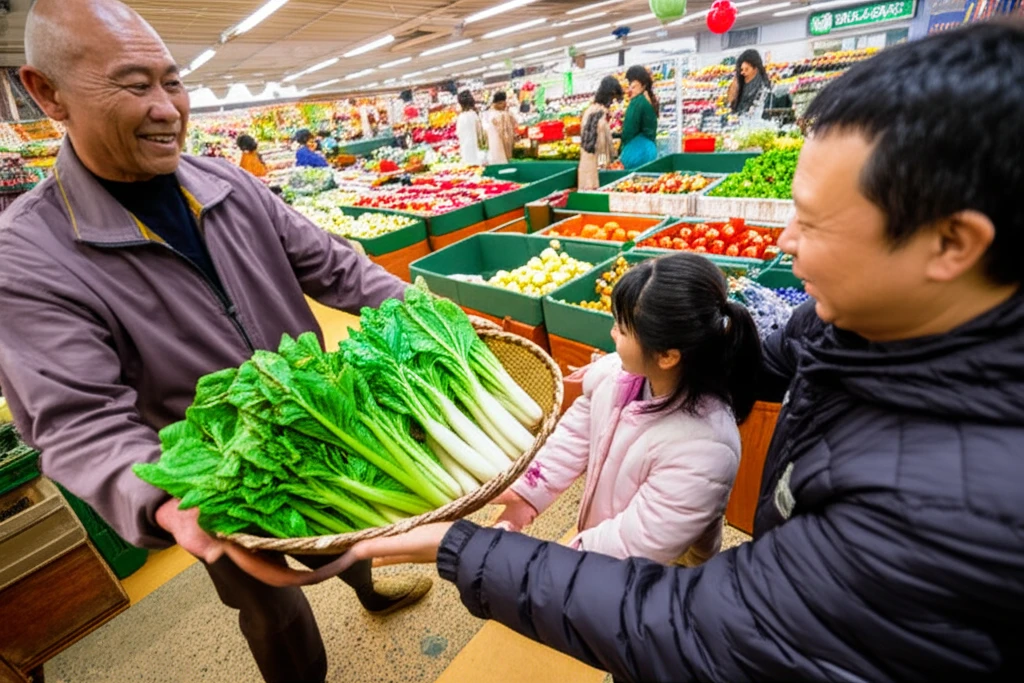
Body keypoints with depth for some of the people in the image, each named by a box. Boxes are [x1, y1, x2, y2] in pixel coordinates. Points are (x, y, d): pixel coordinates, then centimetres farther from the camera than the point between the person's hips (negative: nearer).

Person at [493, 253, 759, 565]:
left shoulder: (701, 449, -37)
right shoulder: (616, 370, -19)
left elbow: (636, 545, -29)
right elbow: (575, 435, -4)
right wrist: (527, 492, -10)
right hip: (600, 529, 5)